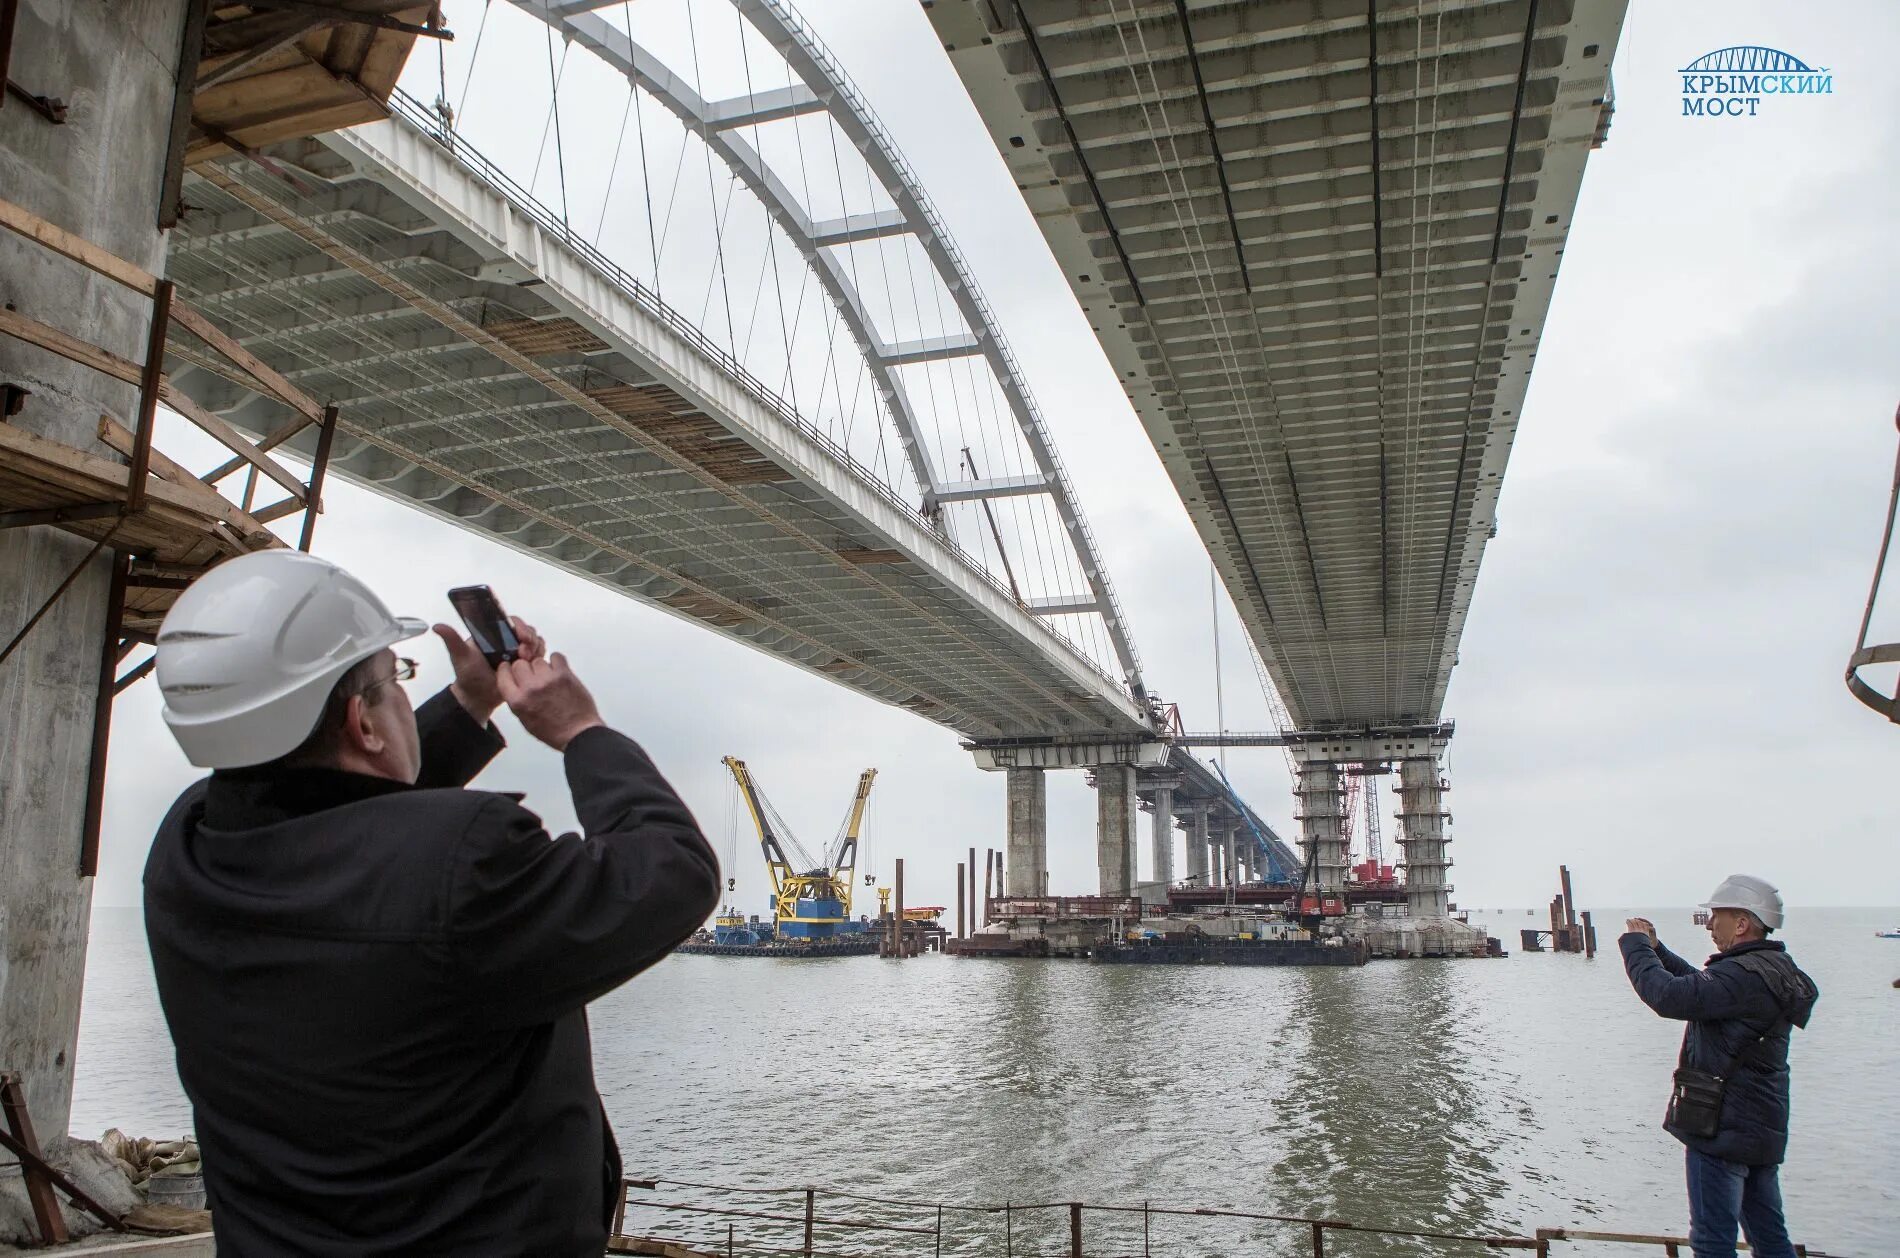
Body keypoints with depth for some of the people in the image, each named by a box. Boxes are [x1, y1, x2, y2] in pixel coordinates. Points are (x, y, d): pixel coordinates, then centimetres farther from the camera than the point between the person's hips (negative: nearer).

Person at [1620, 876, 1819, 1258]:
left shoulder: (1745, 975, -24)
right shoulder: (1773, 970, 10)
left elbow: (1670, 996, -31)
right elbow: (1700, 985, 22)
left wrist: (1635, 945, -17)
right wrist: (1656, 949, 14)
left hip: (1723, 1129, -10)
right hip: (1763, 1128, 10)